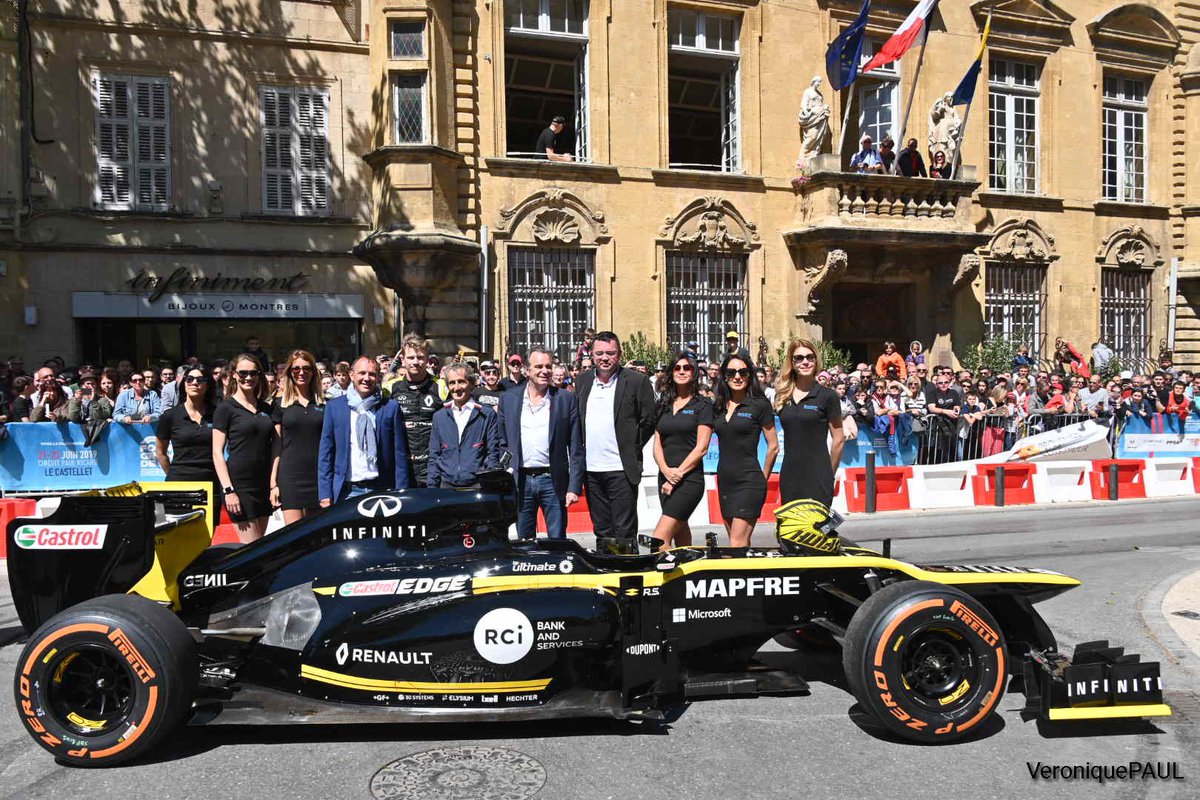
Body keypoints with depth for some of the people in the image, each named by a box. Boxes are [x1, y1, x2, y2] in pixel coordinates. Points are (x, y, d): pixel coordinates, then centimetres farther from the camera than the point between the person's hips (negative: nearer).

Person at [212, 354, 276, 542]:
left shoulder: (266, 408, 14)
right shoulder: (226, 408, -3)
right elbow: (217, 452, -7)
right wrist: (228, 490, -14)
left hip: (263, 484, 6)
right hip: (239, 484, -6)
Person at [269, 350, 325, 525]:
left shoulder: (324, 403, 9)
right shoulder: (280, 403, 5)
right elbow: (276, 445, 5)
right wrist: (273, 483, -1)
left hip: (318, 476, 2)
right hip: (290, 476, -2)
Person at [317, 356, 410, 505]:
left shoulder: (391, 407, 2)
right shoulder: (334, 406, 5)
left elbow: (400, 454, 2)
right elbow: (325, 452, 6)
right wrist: (325, 494, 0)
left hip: (381, 491, -1)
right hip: (347, 491, 1)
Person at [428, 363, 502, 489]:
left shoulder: (487, 415, 0)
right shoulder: (439, 417, 10)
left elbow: (493, 454, 0)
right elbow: (434, 456, 13)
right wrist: (432, 487, 6)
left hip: (477, 486, -3)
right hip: (446, 486, 3)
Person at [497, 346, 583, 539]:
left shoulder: (566, 399, 0)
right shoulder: (509, 399, 6)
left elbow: (576, 449, -1)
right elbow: (501, 441, 11)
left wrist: (574, 487, -7)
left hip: (553, 481, -2)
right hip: (520, 481, 2)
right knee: (523, 542, 11)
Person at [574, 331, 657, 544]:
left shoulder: (636, 381, -4)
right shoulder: (583, 381, 11)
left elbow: (649, 421, -2)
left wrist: (632, 450, -3)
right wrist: (580, 454, 11)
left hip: (621, 470, -5)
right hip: (591, 469, 5)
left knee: (624, 531, -2)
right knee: (601, 530, 13)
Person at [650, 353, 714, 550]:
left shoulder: (703, 406, 0)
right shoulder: (664, 405, 14)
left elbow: (701, 448, -7)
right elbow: (657, 446, 10)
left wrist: (678, 475, -12)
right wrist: (666, 471, -8)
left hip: (690, 477, -6)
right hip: (666, 478, 6)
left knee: (659, 539, -17)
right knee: (681, 538, 12)